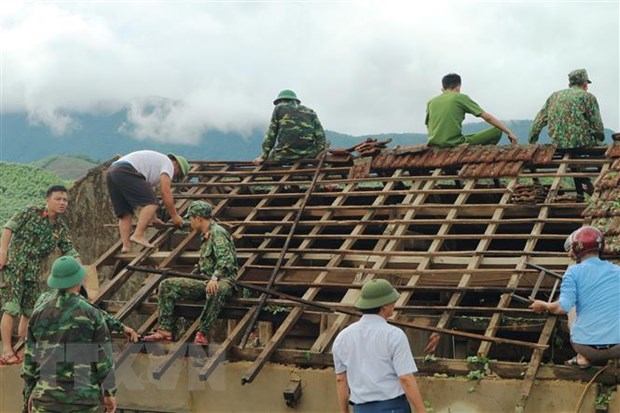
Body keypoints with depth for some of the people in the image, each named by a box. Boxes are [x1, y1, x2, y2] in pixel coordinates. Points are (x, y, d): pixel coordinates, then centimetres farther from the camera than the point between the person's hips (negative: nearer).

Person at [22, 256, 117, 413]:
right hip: (83, 393, -2)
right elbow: (104, 358, -8)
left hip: (48, 393, 2)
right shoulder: (92, 315, -10)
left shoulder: (40, 313, -2)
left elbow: (30, 356, 3)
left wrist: (30, 392, 14)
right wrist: (110, 392, 3)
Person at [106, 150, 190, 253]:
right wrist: (174, 215, 5)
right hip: (126, 171, -10)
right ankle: (138, 235, -18)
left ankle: (126, 246, -1)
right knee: (151, 203, -10)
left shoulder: (155, 162, 37)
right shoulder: (168, 163, 10)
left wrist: (153, 218, 45)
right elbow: (165, 191, -2)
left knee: (125, 213, 11)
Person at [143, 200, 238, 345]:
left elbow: (226, 259, -24)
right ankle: (165, 330, -10)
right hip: (206, 281, 10)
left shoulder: (218, 232, -8)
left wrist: (215, 278, -37)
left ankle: (201, 333, -40)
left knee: (216, 291, -46)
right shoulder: (206, 236, 22)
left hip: (223, 280, -10)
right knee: (167, 285, -2)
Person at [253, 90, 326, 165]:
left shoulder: (279, 108, 14)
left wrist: (263, 157, 5)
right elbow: (320, 135, 6)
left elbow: (271, 134, 6)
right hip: (307, 155, 1)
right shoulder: (310, 112, 20)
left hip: (285, 155, -1)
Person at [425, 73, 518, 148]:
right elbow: (487, 117, 2)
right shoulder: (461, 98, 4)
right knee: (497, 131, 3)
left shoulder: (431, 102, 15)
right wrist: (509, 132, 5)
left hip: (434, 146, 6)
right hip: (455, 144, -6)